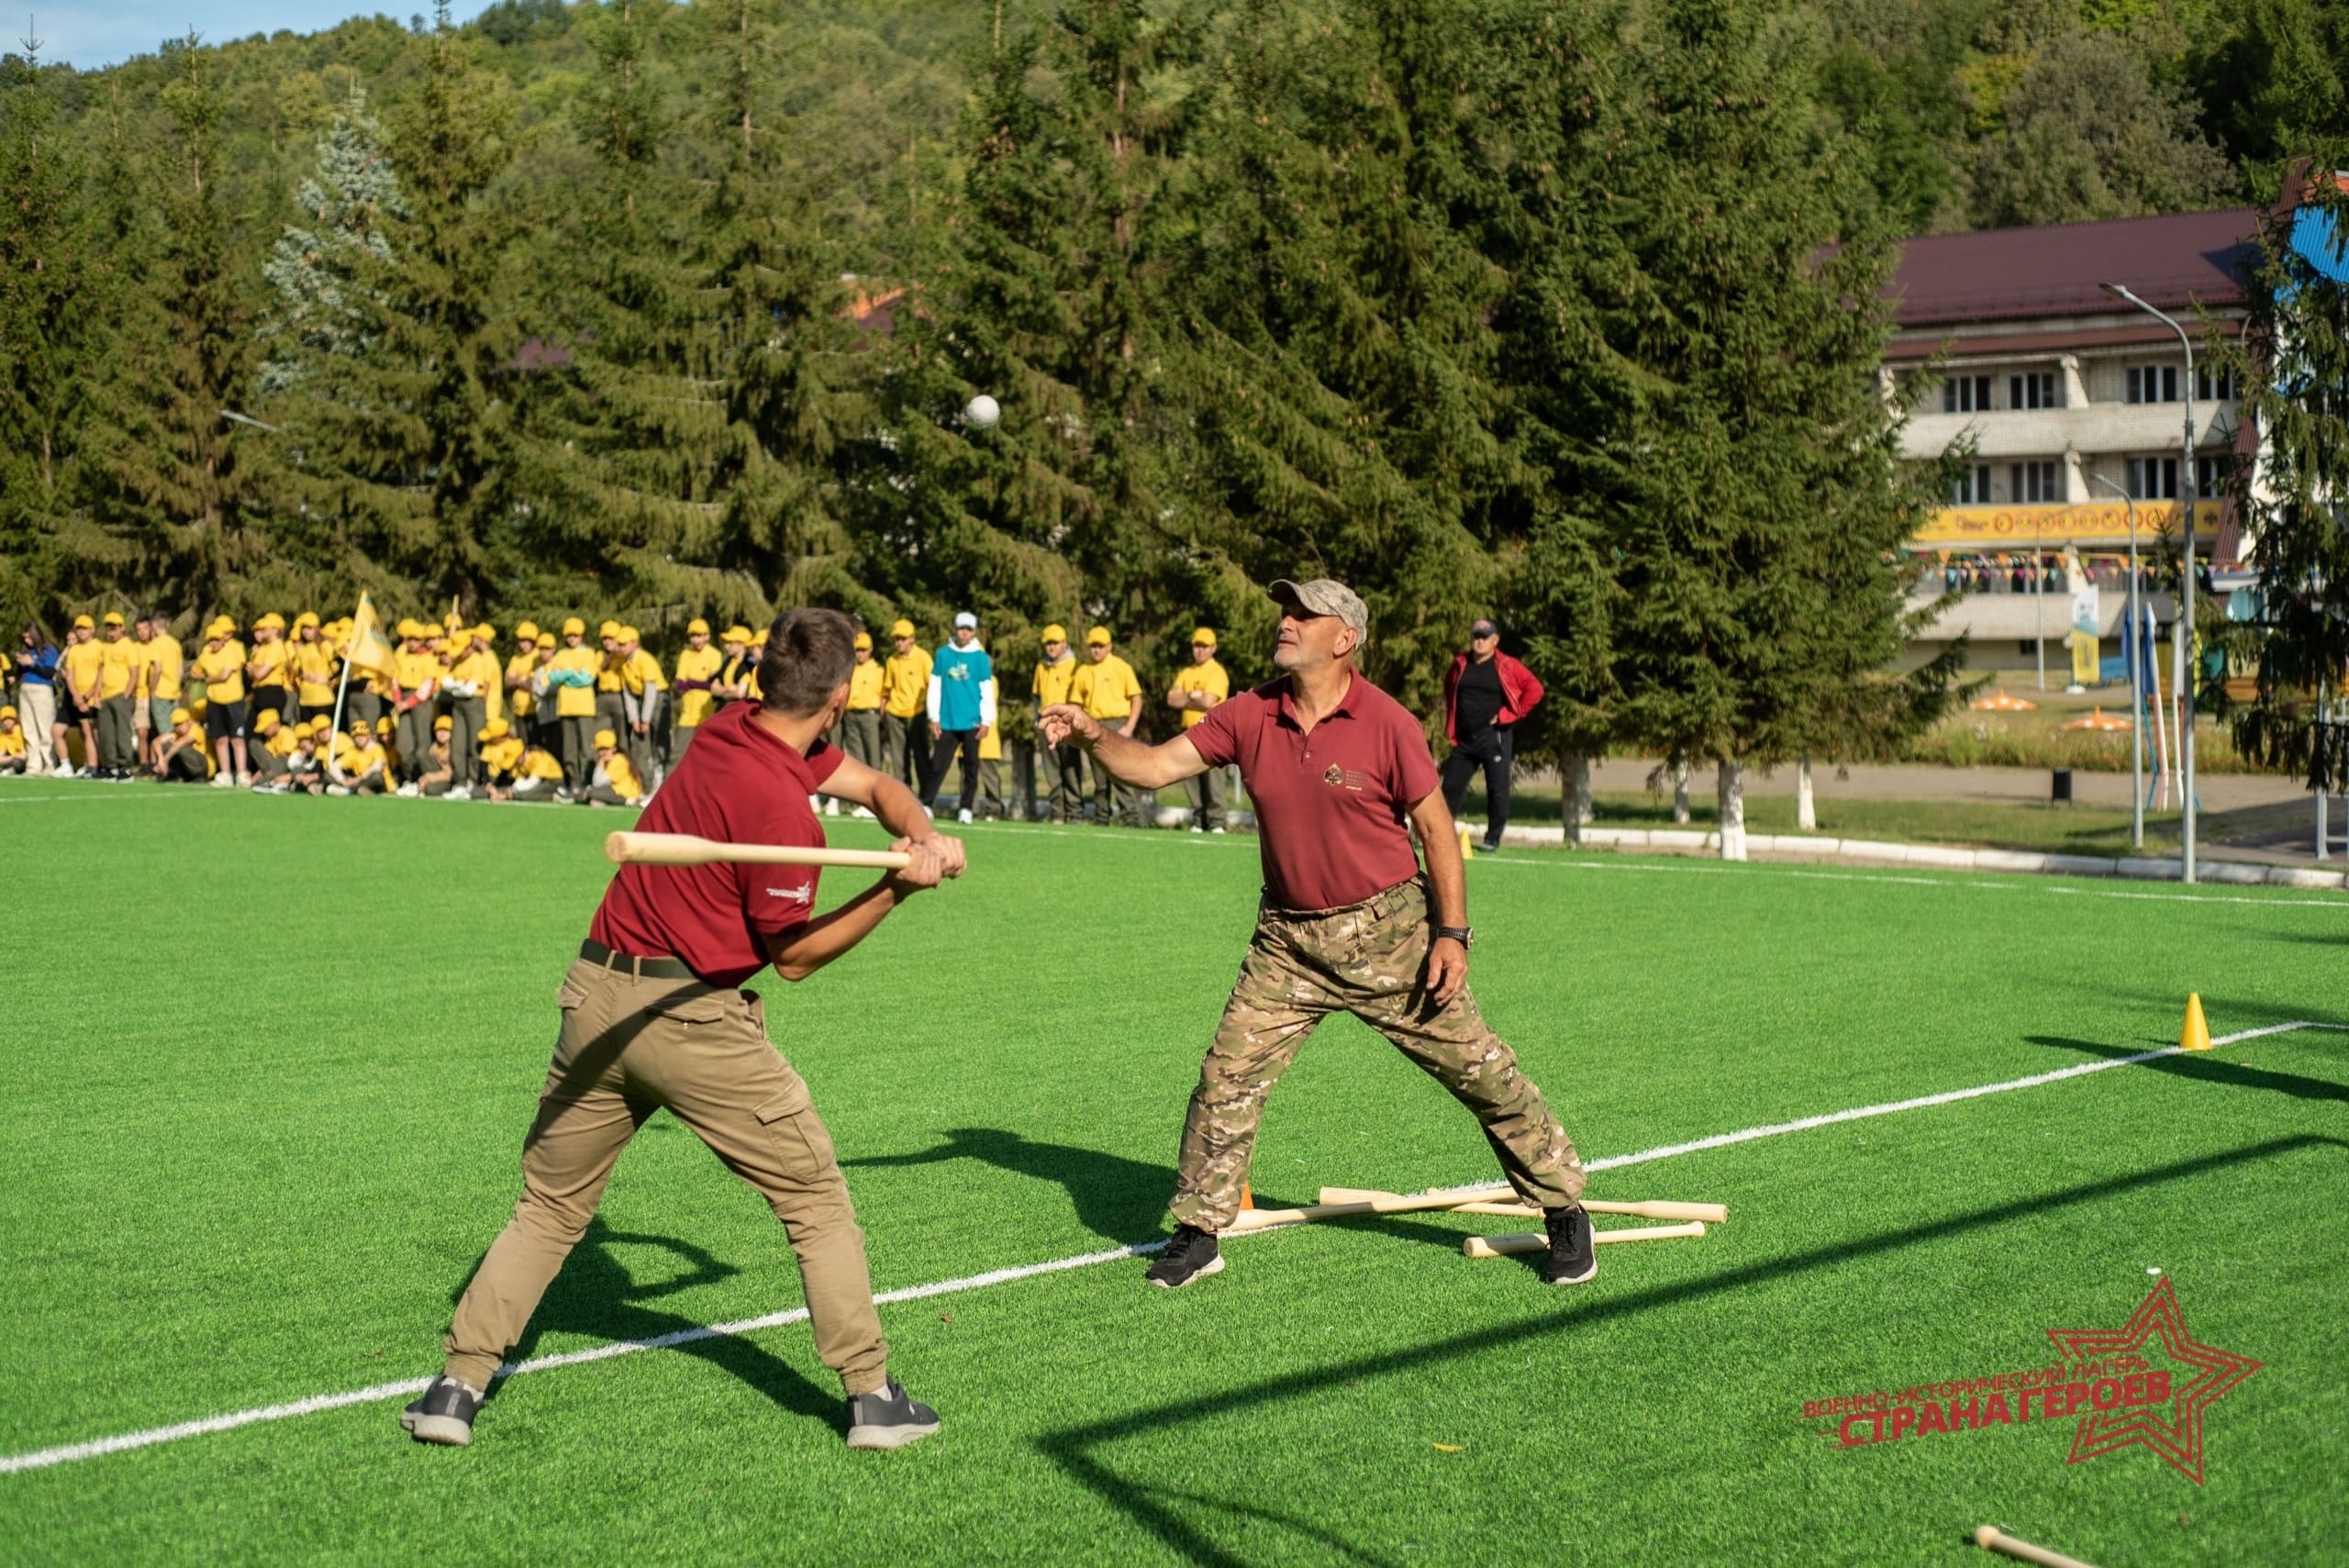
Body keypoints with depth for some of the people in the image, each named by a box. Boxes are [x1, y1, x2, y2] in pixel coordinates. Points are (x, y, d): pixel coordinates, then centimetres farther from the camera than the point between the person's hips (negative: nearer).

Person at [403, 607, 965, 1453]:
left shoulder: (733, 725, 5)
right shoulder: (783, 809, -18)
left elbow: (874, 785, 14)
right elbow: (792, 956, -7)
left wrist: (922, 835, -4)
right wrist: (897, 888, -12)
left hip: (597, 999, 7)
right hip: (695, 1017, -7)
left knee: (549, 1210, 15)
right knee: (816, 1199, 9)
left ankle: (458, 1387, 9)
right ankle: (872, 1397, 10)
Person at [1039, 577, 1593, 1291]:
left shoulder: (1388, 724, -14)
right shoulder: (1249, 715, -3)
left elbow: (1436, 829, -8)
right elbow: (1153, 766, -4)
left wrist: (1452, 933, -12)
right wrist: (1093, 734, -22)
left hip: (1389, 931, -3)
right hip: (1288, 939, 3)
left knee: (1481, 1071, 2)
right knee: (1227, 1077, -3)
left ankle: (1563, 1210, 18)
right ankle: (1198, 1232, 12)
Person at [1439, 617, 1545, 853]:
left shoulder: (1507, 667, -4)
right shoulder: (1459, 665, 10)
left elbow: (1535, 690, -8)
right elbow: (1449, 691, 28)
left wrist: (1507, 715, -9)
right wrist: (1450, 725, 17)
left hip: (1494, 737, -4)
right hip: (1464, 739, 4)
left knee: (1497, 788, -4)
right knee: (1451, 786, 5)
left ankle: (1493, 839, 6)